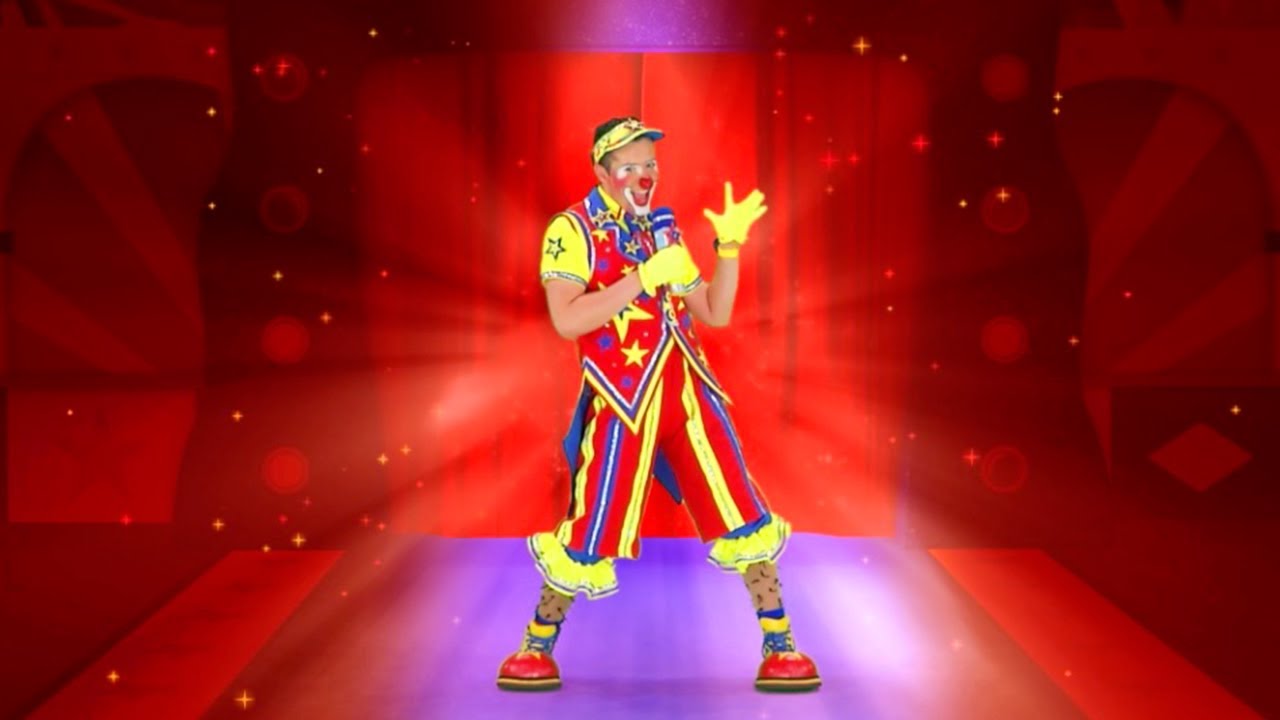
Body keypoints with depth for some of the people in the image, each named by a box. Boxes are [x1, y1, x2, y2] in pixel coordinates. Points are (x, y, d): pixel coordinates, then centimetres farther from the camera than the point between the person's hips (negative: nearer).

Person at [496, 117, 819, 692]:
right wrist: (644, 277, -20)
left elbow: (715, 314, 14)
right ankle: (536, 648, 22)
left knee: (744, 519, 2)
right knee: (589, 536, 1)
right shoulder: (571, 230, -3)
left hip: (688, 395, 5)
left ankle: (779, 648, 13)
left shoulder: (663, 230, 15)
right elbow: (566, 320, -18)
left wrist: (729, 245, 3)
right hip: (622, 403, -5)